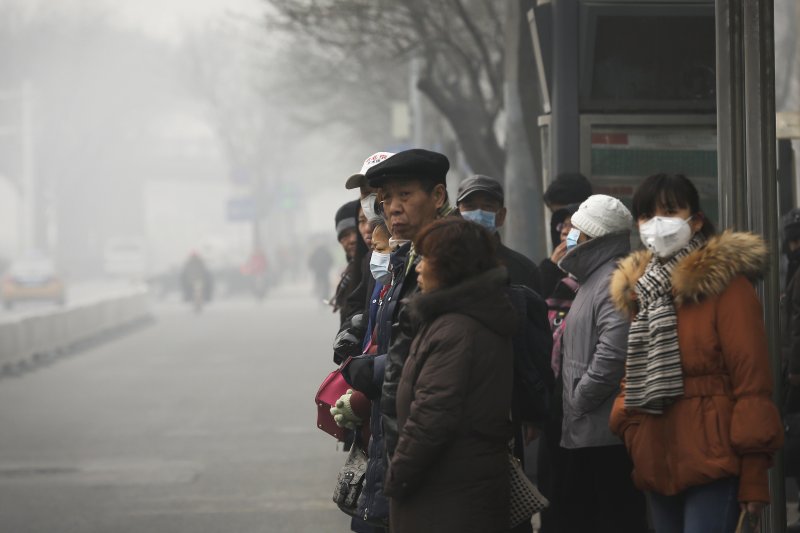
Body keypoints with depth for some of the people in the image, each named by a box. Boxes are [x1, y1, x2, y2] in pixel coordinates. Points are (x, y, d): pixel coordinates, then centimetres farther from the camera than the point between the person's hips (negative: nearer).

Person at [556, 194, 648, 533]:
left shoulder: (613, 282, -14)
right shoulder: (594, 278, 19)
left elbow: (612, 353, -26)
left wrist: (579, 400, -16)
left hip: (606, 436, -11)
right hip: (583, 433, 11)